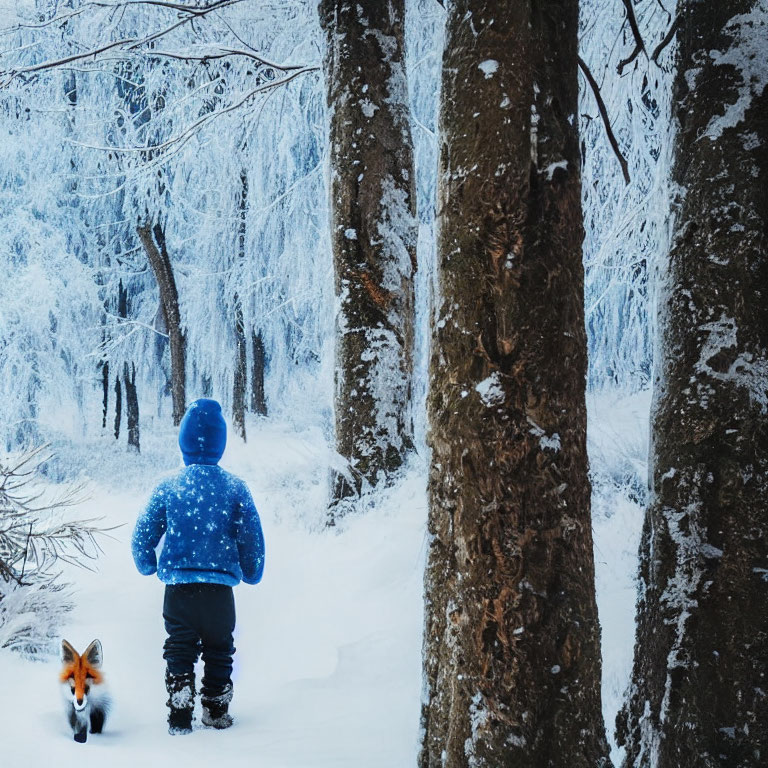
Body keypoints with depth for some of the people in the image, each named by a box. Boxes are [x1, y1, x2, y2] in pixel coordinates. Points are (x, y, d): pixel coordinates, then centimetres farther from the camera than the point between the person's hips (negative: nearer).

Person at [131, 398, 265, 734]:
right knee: (219, 650, 16)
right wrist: (251, 573, 16)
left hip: (178, 585, 0)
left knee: (179, 651, 10)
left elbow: (142, 535, 3)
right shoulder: (235, 487, -4)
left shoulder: (168, 487, -3)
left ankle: (180, 717, 6)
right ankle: (216, 713, 21)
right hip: (220, 587, 0)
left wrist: (147, 567, 23)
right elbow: (252, 537, -1)